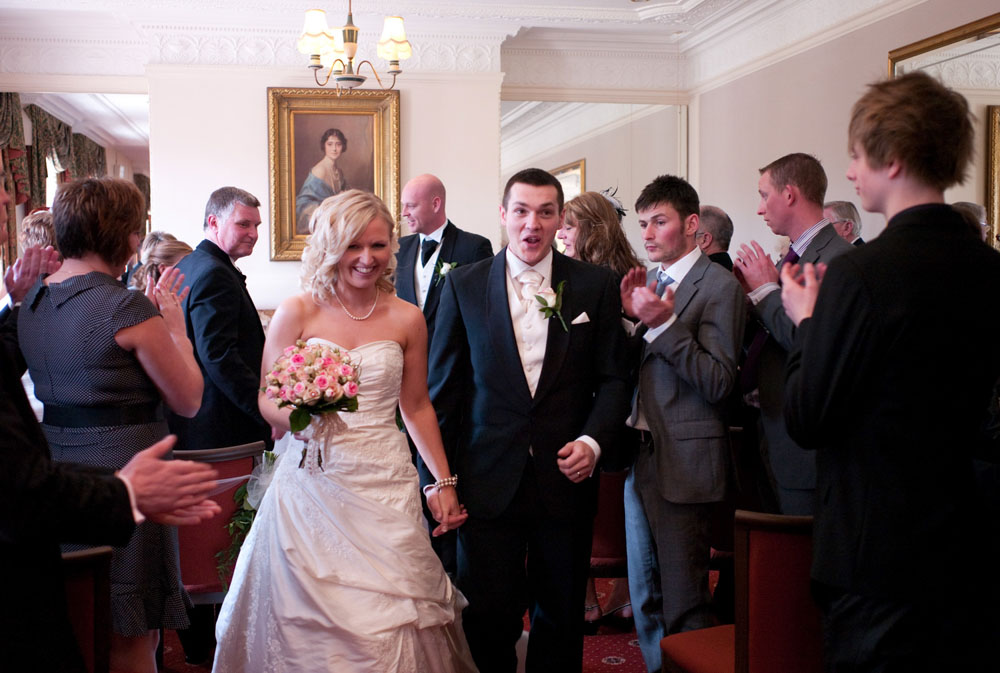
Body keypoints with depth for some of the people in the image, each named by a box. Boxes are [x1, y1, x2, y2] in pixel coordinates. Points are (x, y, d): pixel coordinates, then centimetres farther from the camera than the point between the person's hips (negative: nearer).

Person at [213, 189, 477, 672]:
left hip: (385, 483, 1)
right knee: (311, 621, 1)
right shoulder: (297, 312, 0)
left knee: (388, 613, -1)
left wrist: (443, 482, 12)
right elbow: (267, 399, 1)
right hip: (311, 483, -1)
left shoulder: (406, 319, 4)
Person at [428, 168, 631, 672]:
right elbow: (443, 387, 3)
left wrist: (593, 441, -12)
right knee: (487, 622, 5)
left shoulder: (596, 285, 2)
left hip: (566, 477, 1)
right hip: (487, 484, 0)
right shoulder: (463, 285, 2)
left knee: (560, 619, 14)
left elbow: (613, 378, 5)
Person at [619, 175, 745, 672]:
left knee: (682, 602, 0)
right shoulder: (647, 281, 12)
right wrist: (631, 316, -5)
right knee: (645, 594, 18)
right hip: (640, 457, 8)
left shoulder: (718, 286, -10)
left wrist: (664, 323, -22)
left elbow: (718, 383, -18)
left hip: (683, 463, -8)